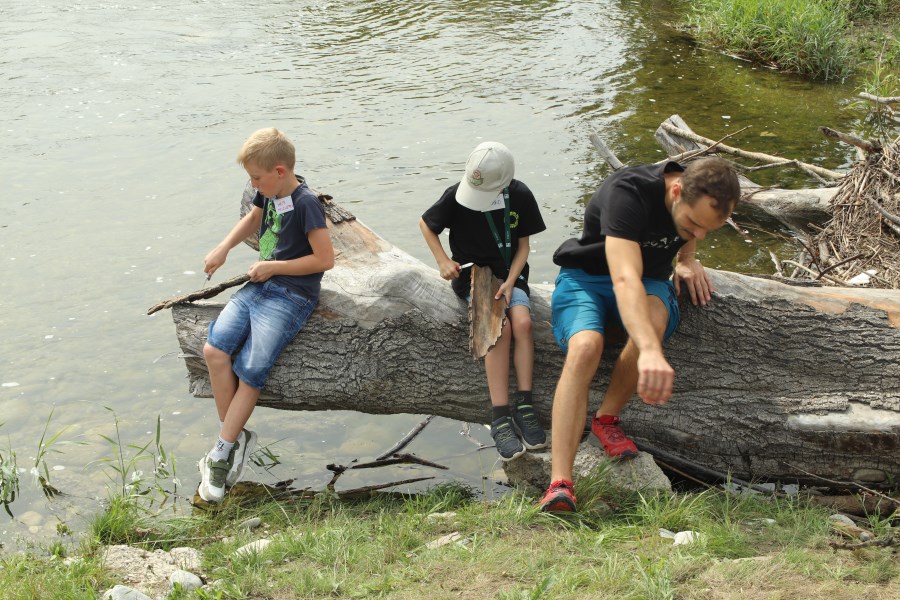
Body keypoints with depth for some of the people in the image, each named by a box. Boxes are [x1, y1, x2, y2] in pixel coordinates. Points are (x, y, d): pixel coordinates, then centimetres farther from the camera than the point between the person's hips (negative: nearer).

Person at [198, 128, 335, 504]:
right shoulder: (269, 192, 9)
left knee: (250, 370, -17)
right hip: (260, 285, 8)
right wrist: (223, 248, 17)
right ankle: (235, 435, 0)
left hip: (292, 295, -8)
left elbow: (325, 259, -18)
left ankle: (223, 451, -7)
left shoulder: (306, 204, -16)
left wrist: (273, 266, -12)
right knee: (214, 350, -12)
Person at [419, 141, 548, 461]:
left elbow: (523, 245, 1)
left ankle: (524, 406, -22)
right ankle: (500, 418, -30)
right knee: (501, 328, -28)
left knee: (522, 322, -29)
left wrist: (510, 281, -13)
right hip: (471, 274, -2)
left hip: (509, 274, 2)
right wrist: (442, 260, -7)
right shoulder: (457, 195, -13)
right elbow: (426, 223, 5)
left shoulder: (520, 196, -9)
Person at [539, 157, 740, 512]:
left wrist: (688, 259, -3)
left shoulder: (701, 197, -11)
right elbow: (625, 278, -48)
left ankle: (607, 419, -12)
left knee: (654, 319, -33)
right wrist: (651, 352, -61)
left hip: (650, 281, 4)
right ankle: (560, 483, -40)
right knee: (585, 345, -35)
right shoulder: (628, 193, -32)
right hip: (587, 276, -4)